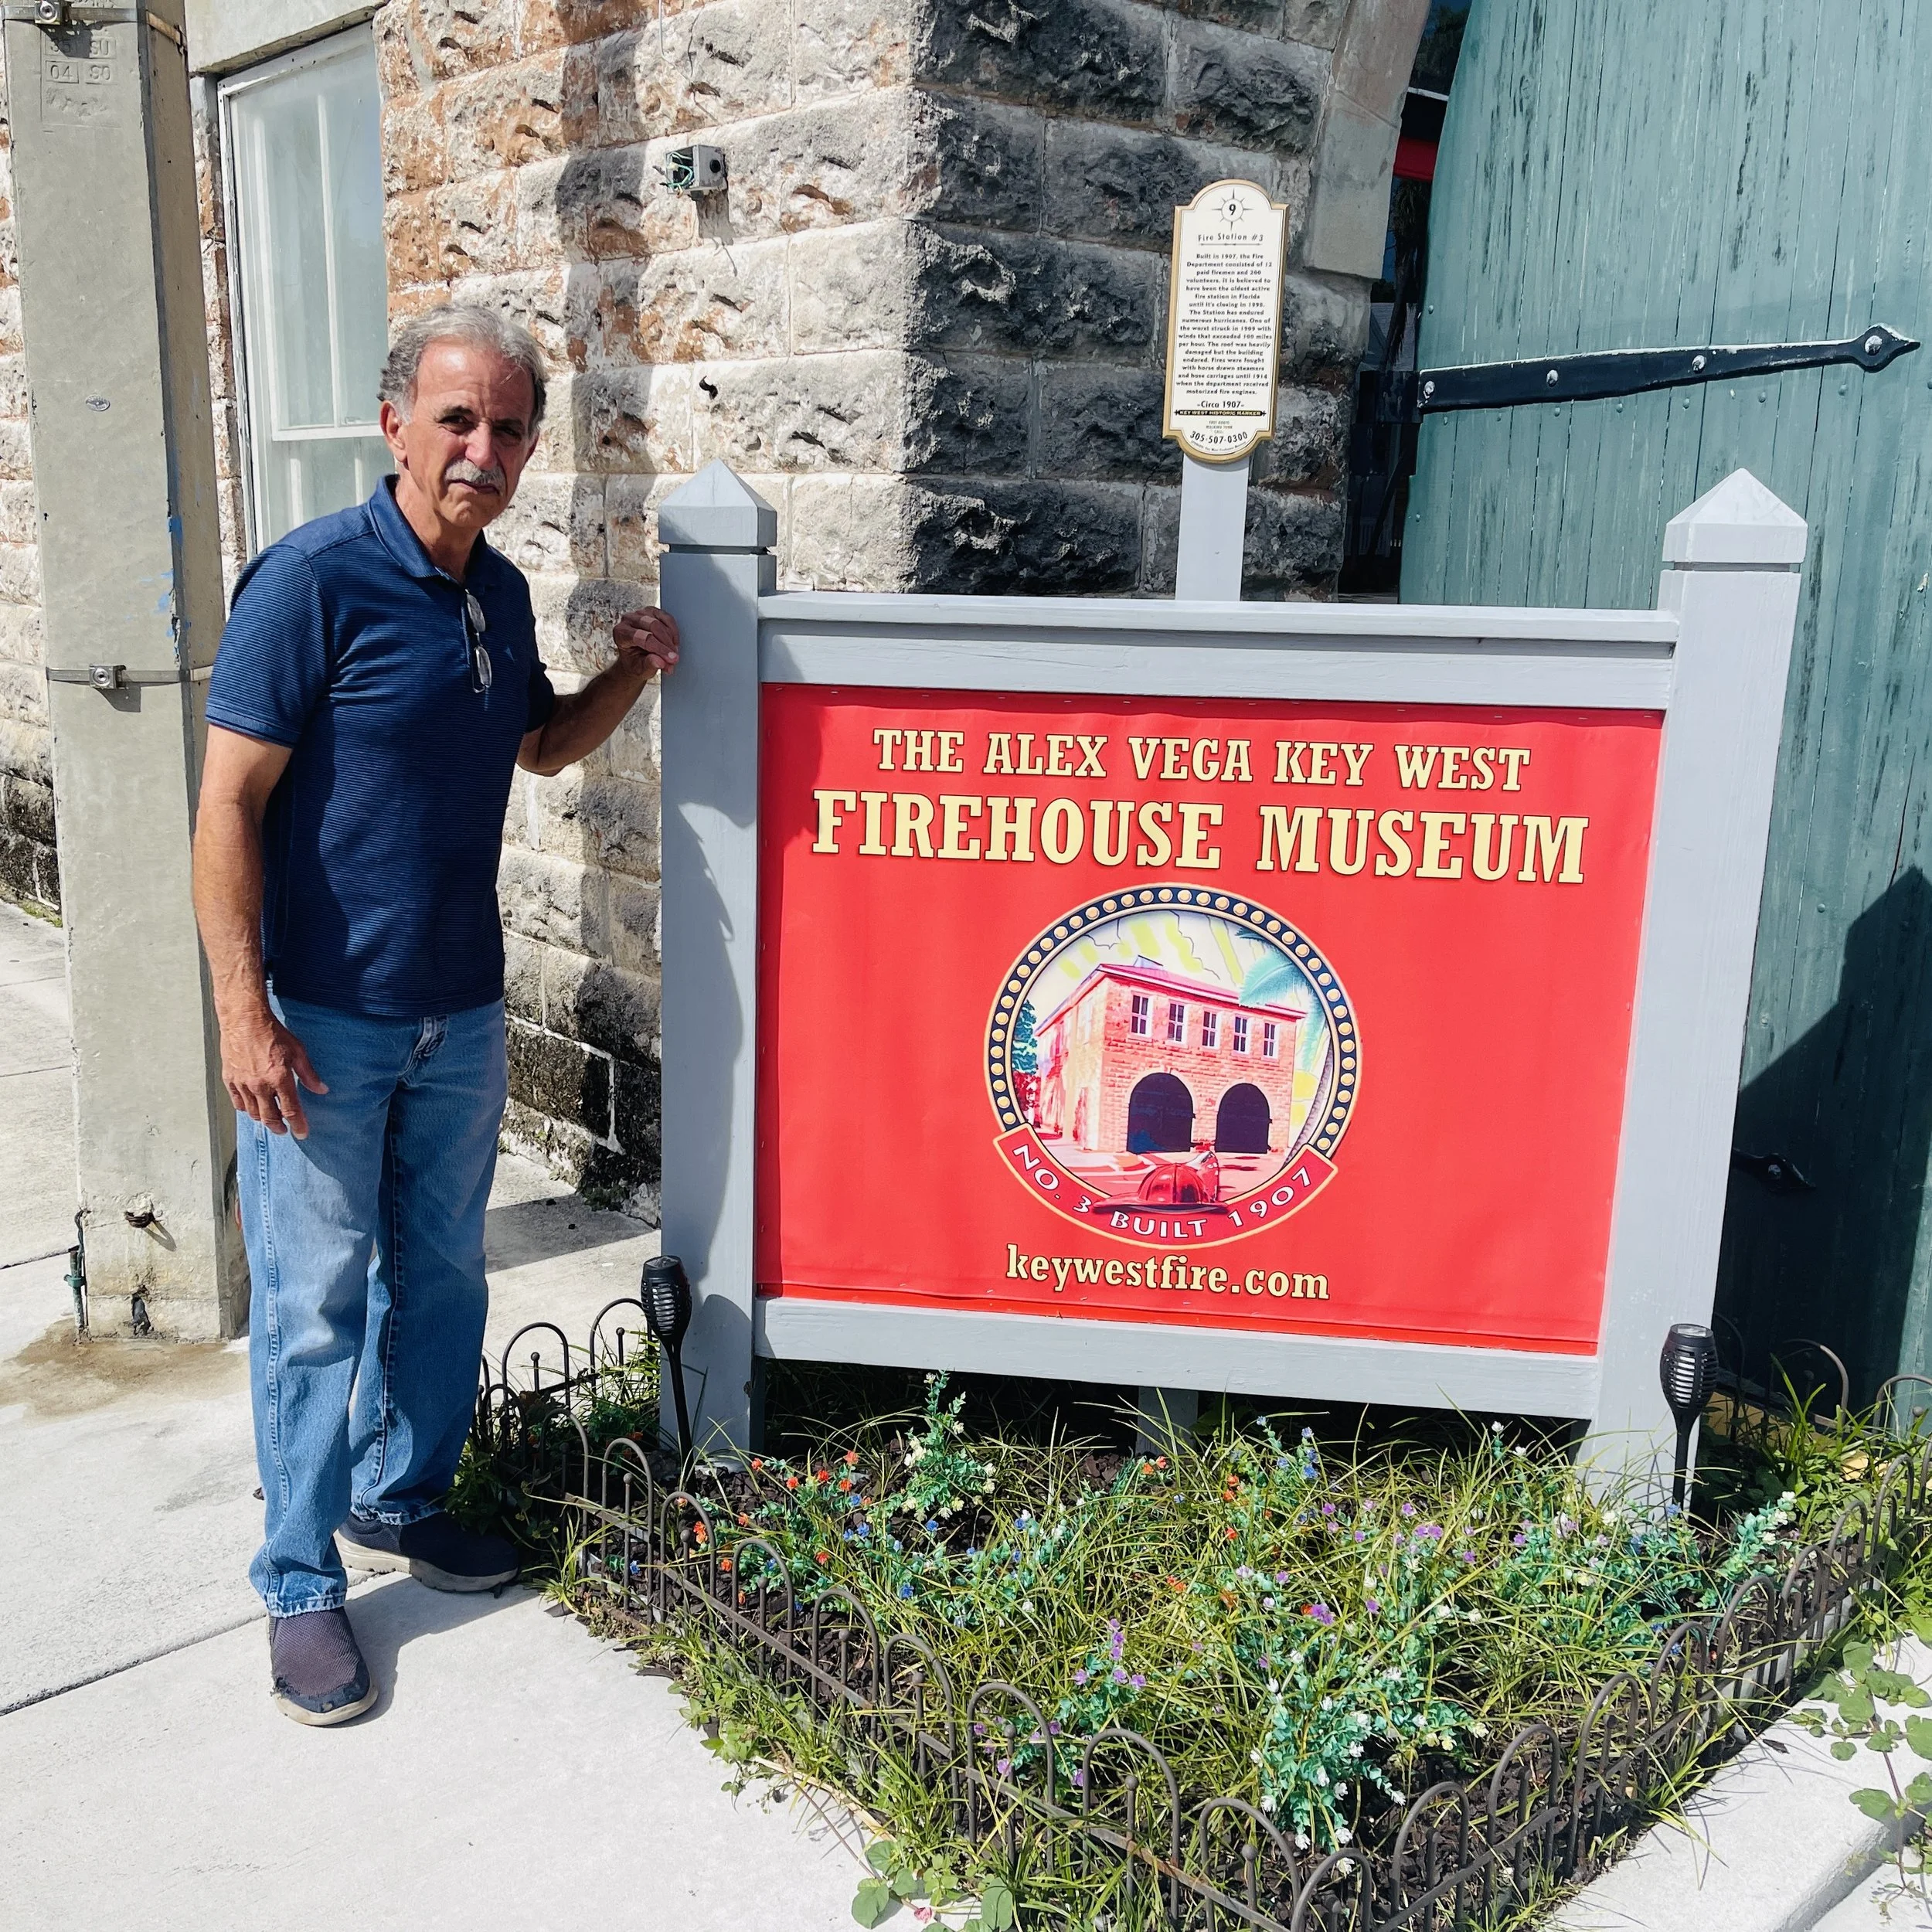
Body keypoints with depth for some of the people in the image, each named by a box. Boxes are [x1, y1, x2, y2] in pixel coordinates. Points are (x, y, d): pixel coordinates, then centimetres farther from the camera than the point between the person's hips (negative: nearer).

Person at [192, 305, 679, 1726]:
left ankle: (399, 1497, 37)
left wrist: (634, 671, 4)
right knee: (317, 1300, 4)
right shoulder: (313, 581, -14)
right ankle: (302, 1583, 20)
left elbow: (543, 744, 23)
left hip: (461, 1013, 7)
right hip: (322, 1020, -6)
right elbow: (229, 805, -15)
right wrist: (244, 1010, -19)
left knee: (443, 1273, 17)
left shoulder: (502, 592, 7)